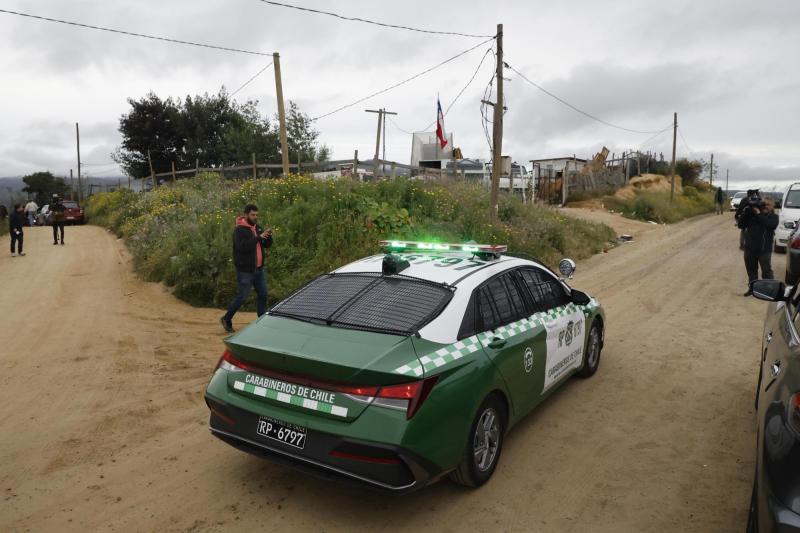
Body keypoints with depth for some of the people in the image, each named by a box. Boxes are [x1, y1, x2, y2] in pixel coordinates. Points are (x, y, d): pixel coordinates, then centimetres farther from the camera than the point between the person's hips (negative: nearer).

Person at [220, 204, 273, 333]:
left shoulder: (257, 227, 10)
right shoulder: (239, 230, -12)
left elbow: (267, 245, 8)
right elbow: (243, 247, -28)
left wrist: (268, 236, -12)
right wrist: (258, 237, -29)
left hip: (259, 269, 7)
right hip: (245, 270, -7)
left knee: (262, 295, 8)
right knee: (242, 297, -2)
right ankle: (226, 319, 16)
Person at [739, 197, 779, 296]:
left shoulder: (773, 217, 0)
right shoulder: (751, 214, 7)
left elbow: (771, 224, -22)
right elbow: (741, 225, 1)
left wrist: (759, 214, -20)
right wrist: (745, 212, -9)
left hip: (764, 250, -3)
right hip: (749, 248, 3)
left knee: (767, 271, 0)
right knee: (751, 271, 14)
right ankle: (752, 288, 26)